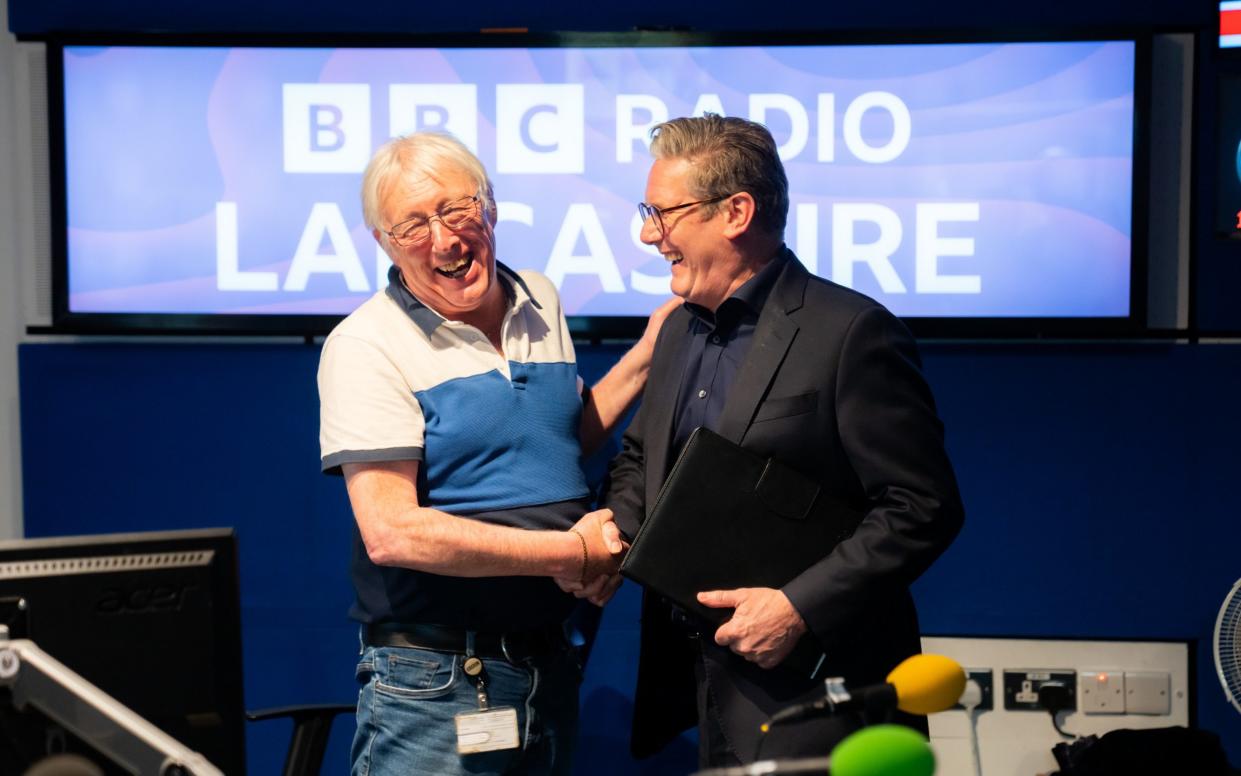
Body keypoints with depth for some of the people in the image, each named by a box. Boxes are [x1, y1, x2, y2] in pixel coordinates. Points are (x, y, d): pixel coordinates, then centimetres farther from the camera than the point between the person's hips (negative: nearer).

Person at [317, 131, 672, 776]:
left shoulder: (540, 301, 7)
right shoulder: (366, 345, -14)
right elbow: (391, 532, -22)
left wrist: (645, 356, 7)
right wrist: (574, 551, -17)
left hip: (548, 666, 6)